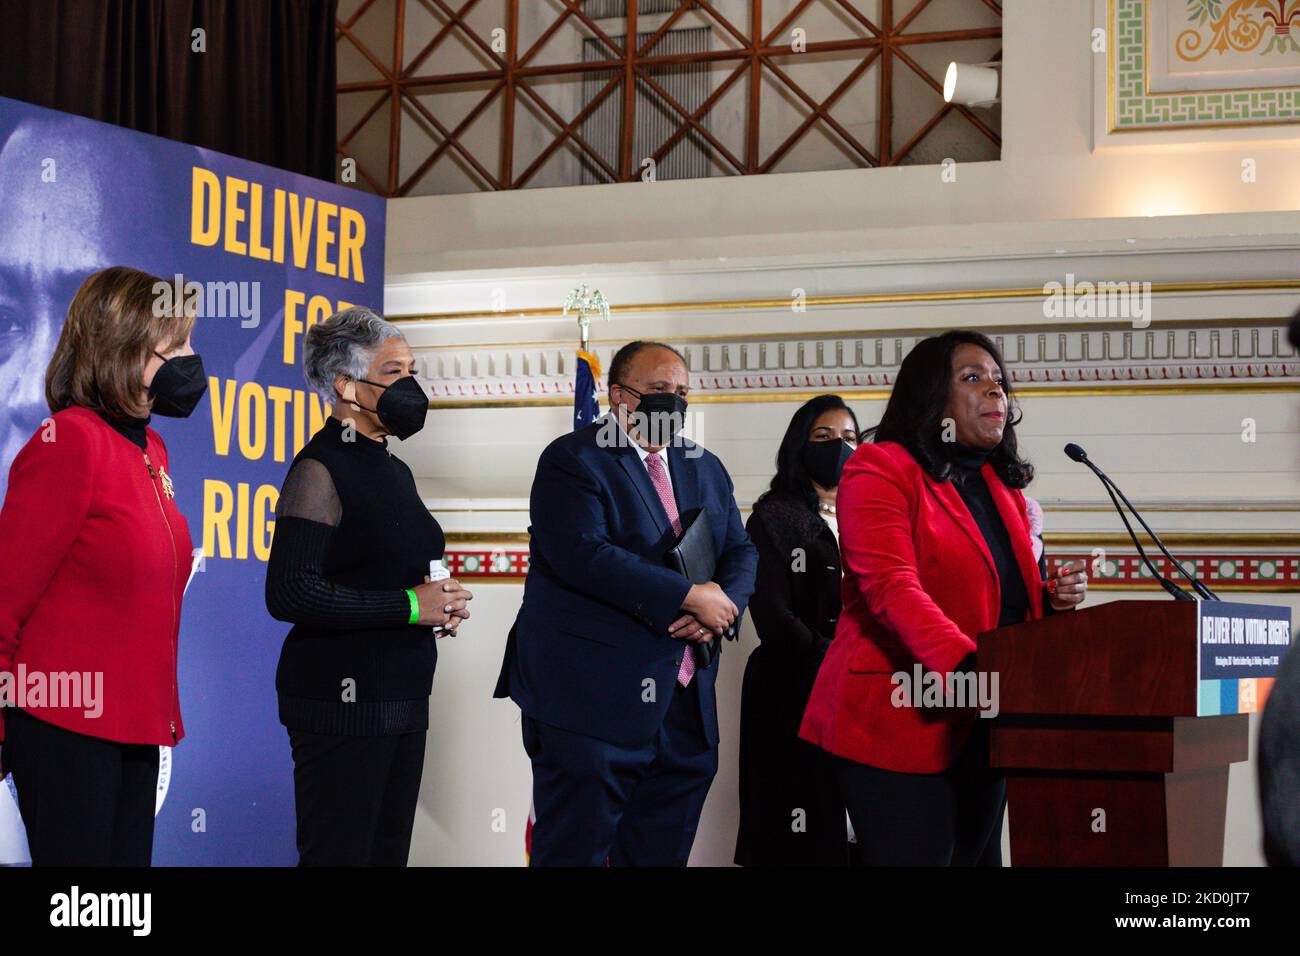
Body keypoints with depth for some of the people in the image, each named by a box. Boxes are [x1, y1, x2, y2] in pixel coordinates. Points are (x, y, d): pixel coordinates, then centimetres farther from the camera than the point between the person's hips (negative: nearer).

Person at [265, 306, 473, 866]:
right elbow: (289, 594, -21)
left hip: (402, 699, 9)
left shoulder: (392, 469, 17)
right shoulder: (322, 468, -11)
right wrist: (410, 605, -19)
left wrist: (439, 606, 6)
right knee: (339, 855, -5)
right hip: (342, 698, -9)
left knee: (388, 853, 12)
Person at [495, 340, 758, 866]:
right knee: (576, 849, -2)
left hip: (685, 703, 7)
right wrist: (690, 596, -19)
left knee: (661, 852, 10)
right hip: (591, 700, -7)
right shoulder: (572, 459, -6)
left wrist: (724, 605, -8)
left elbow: (740, 551, 17)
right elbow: (584, 555, -20)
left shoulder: (705, 468, 17)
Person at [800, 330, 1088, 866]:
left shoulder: (1004, 485, 18)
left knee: (976, 857, 9)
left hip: (982, 728, 8)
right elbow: (893, 587, -20)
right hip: (902, 720, -8)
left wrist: (1051, 598, 2)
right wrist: (966, 666, -34)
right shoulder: (880, 470, -7)